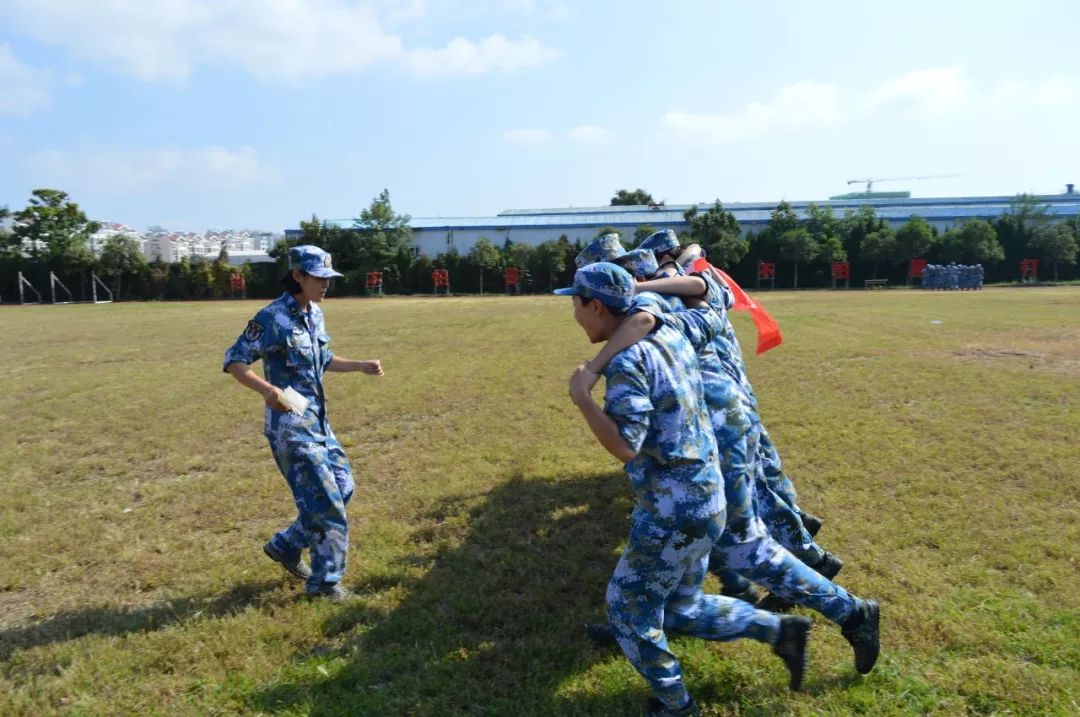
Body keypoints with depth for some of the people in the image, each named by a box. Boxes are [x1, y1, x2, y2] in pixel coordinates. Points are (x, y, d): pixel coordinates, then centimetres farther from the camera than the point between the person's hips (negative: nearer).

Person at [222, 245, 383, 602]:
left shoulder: (315, 314, 9)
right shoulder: (273, 317, -16)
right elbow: (234, 361, -16)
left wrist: (361, 366, 13)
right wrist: (266, 389, -32)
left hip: (318, 421, 9)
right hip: (290, 425, -9)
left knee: (343, 487, 14)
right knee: (326, 500, -4)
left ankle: (286, 546, 29)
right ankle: (325, 582, 12)